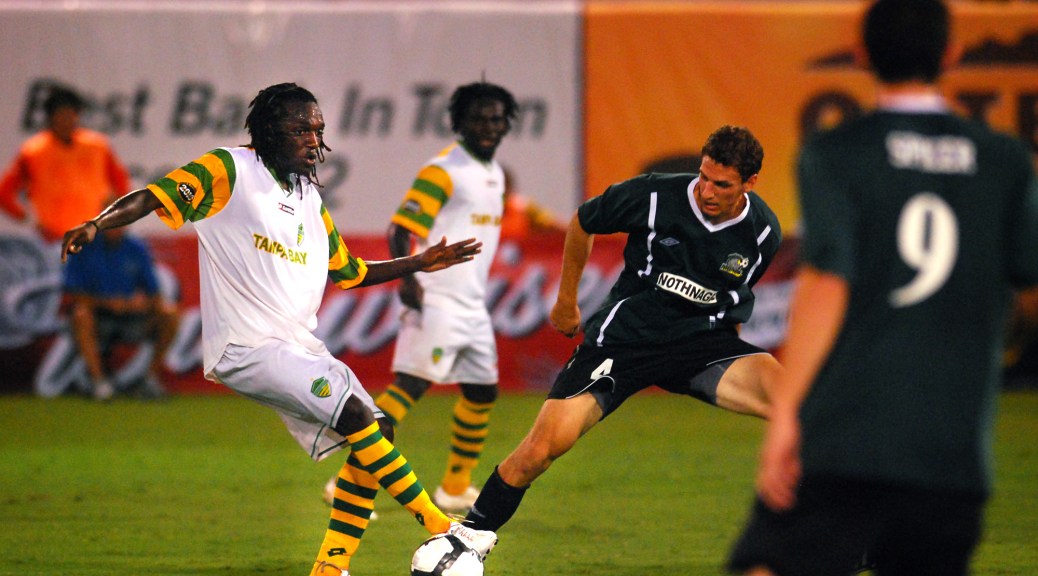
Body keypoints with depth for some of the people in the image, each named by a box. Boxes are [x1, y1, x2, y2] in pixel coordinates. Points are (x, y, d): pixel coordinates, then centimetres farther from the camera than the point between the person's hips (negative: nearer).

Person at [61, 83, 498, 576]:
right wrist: (96, 224, -32)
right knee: (356, 414, -21)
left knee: (373, 433, 0)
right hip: (246, 345, -9)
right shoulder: (230, 171, -5)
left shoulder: (310, 198, 17)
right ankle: (441, 530, -16)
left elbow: (348, 272, 28)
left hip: (300, 347, 9)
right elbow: (155, 198, -15)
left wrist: (417, 263, 20)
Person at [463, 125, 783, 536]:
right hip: (624, 334, -2)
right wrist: (566, 301, 14)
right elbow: (582, 223, 7)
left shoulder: (763, 232, -5)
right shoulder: (653, 196, -13)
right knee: (545, 444, -16)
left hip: (702, 339, 2)